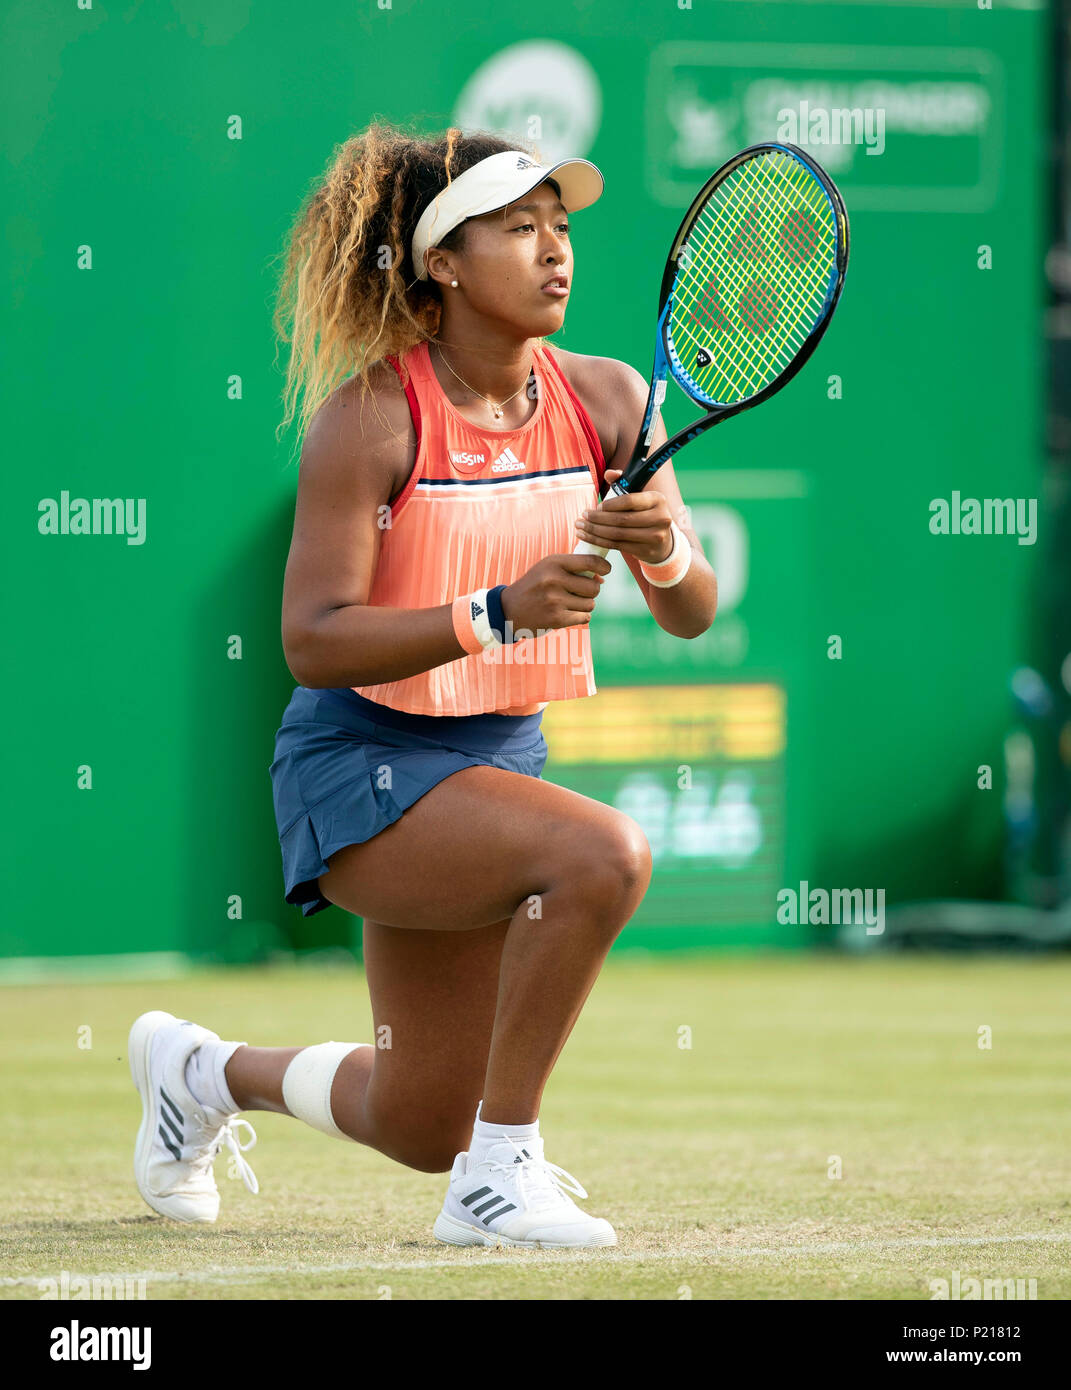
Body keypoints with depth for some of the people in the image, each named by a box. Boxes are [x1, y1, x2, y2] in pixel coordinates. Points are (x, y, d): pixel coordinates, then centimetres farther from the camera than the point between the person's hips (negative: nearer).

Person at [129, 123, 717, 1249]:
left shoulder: (608, 400, -3)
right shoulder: (369, 415, -18)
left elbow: (692, 615, -2)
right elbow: (314, 642, -22)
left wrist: (666, 553, -25)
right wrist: (500, 611, -33)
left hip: (499, 759, 6)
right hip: (362, 767, -6)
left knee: (423, 1128, 14)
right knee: (603, 853, -33)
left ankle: (205, 1070, 44)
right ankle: (499, 1172, -21)